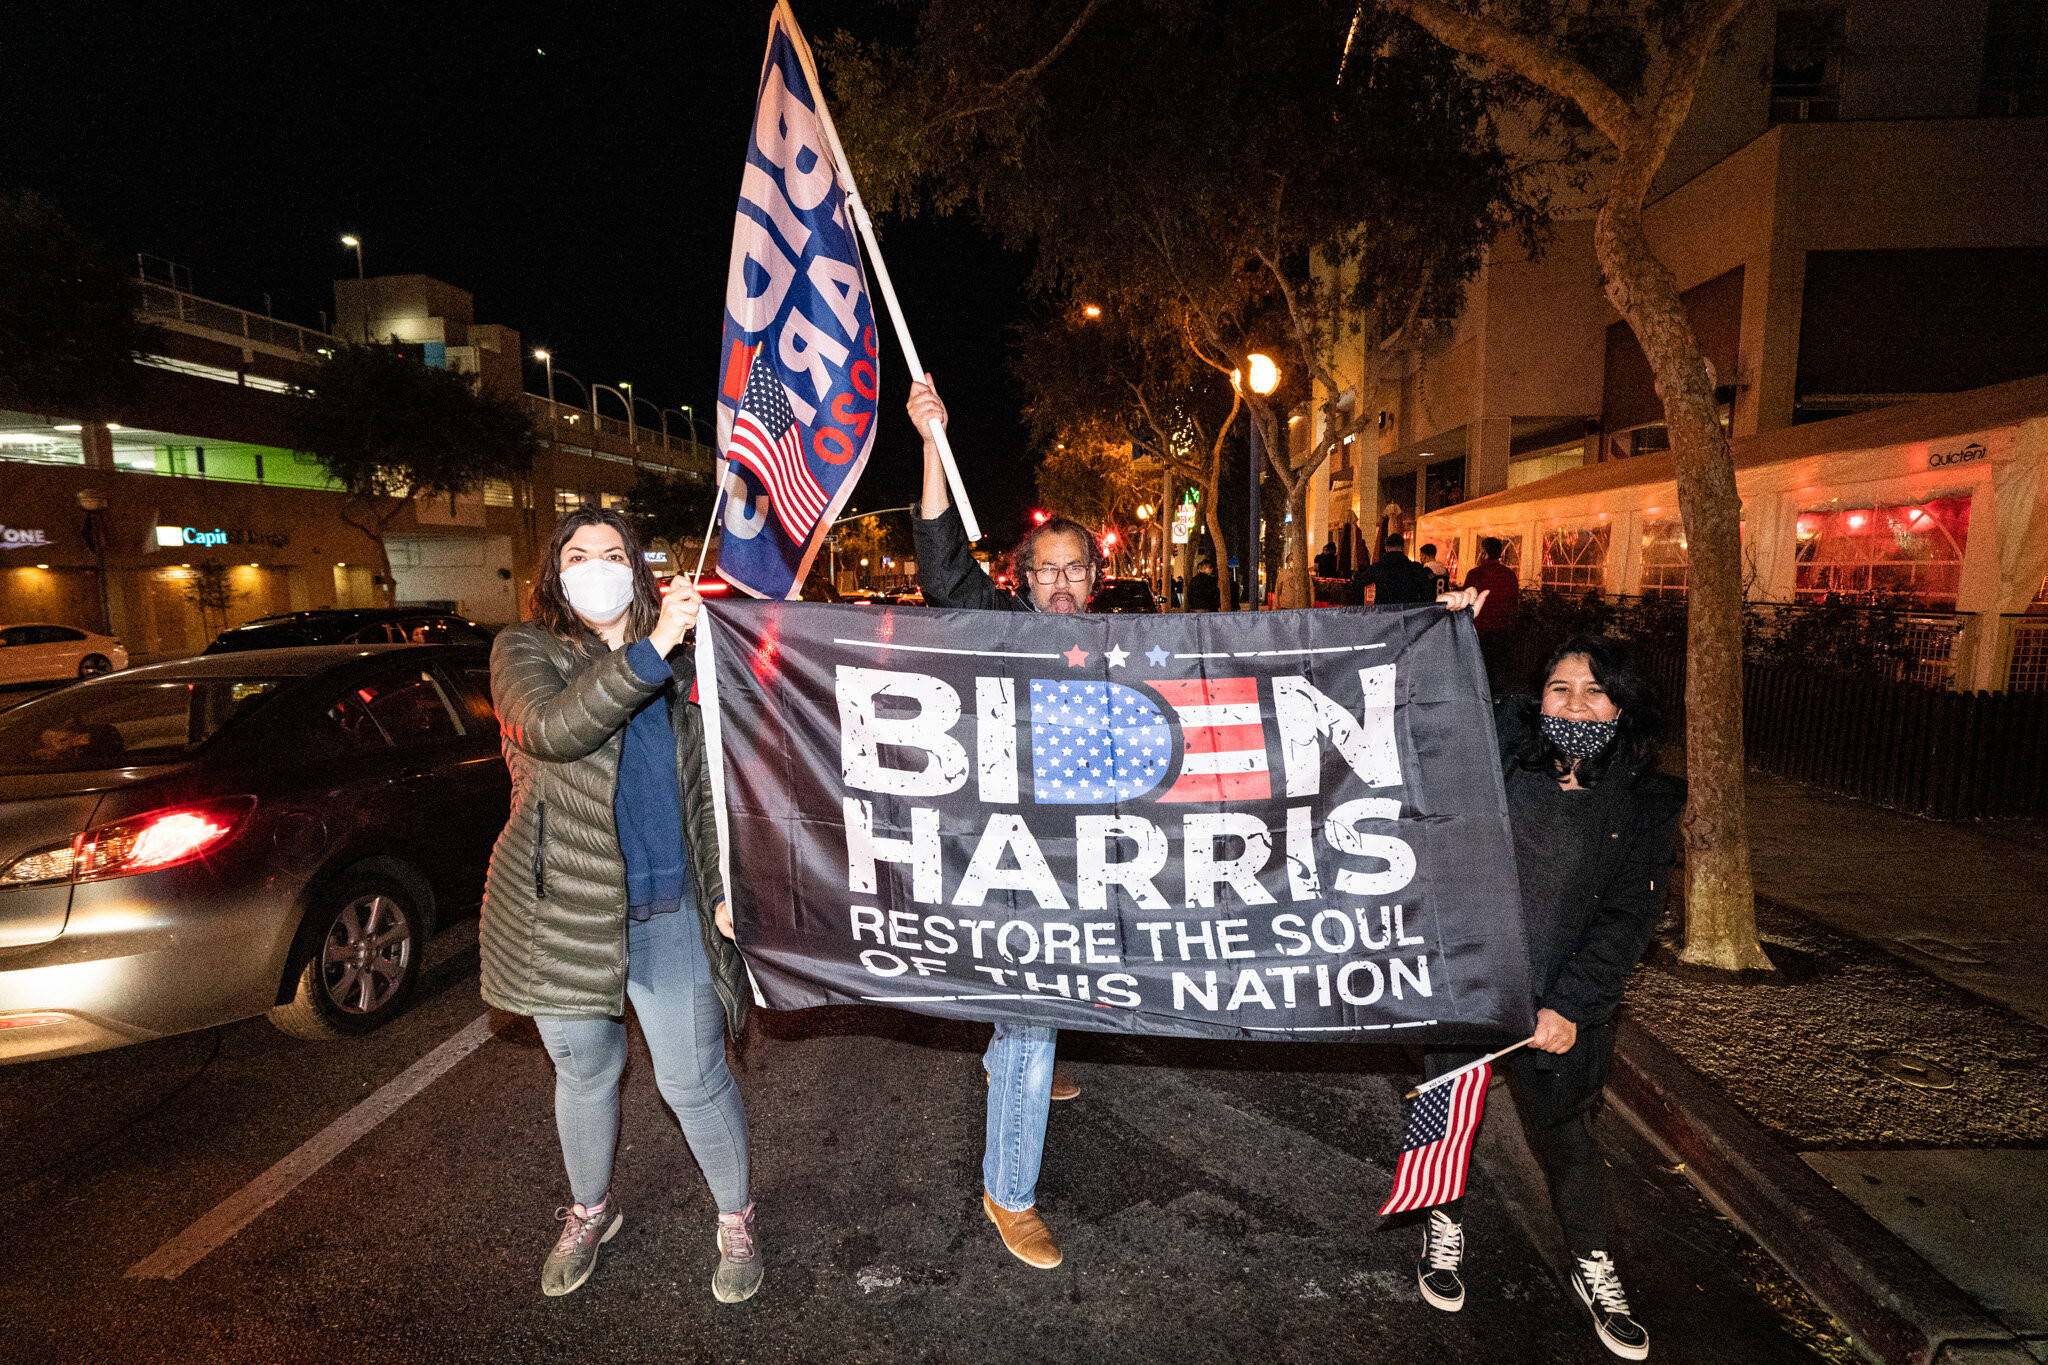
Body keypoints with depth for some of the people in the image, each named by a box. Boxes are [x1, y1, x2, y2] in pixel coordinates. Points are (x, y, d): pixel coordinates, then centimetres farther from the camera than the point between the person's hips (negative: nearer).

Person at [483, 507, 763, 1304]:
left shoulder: (678, 671, 7)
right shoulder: (524, 652, -3)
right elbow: (553, 728, -26)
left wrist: (723, 887, 0)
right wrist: (650, 647, -34)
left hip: (670, 912, 1)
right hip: (566, 911, -1)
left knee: (692, 1080, 5)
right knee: (584, 1074, 18)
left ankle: (736, 1218, 29)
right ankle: (590, 1212, 45)